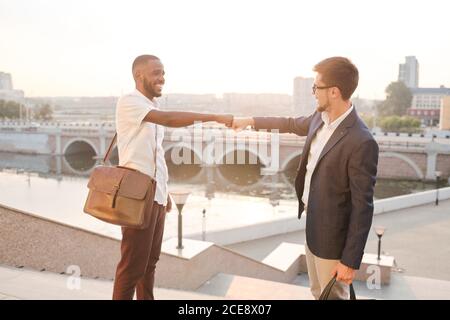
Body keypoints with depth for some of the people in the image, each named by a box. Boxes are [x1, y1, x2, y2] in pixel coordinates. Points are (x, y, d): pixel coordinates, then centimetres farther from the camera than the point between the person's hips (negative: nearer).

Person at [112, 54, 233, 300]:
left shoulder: (154, 108, 17)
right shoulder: (128, 102, -10)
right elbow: (168, 119, -26)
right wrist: (215, 118, -26)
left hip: (156, 195, 9)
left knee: (150, 261, 15)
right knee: (133, 264, -1)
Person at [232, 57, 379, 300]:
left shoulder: (361, 142, -28)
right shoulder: (320, 118, -3)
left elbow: (362, 207, -23)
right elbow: (292, 124, 20)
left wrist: (351, 260, -19)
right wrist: (251, 121, 24)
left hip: (332, 237, -8)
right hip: (312, 226, 8)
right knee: (317, 292, 26)